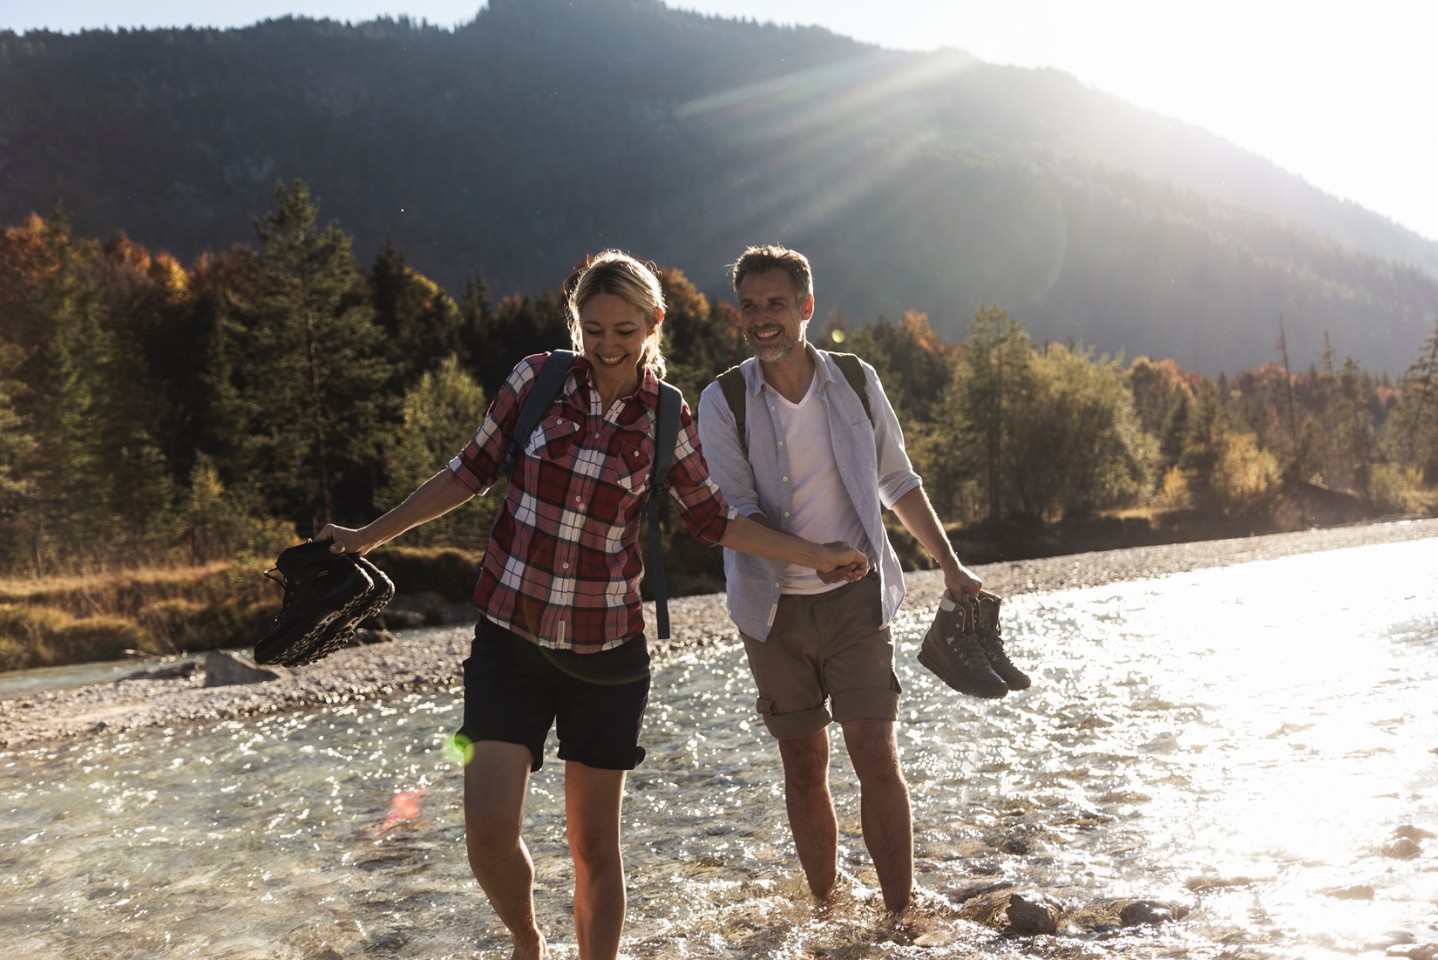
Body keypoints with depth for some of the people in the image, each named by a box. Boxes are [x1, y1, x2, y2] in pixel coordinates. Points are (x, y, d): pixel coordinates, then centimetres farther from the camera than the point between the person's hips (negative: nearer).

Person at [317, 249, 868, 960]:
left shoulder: (665, 419, 0)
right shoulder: (538, 380, -2)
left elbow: (712, 518, 11)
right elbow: (469, 473, 6)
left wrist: (816, 555, 9)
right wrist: (368, 536, 7)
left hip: (605, 650, 1)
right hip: (511, 638, 0)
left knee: (594, 844, 7)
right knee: (489, 830, -10)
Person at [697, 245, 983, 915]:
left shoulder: (856, 382, 1)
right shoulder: (723, 401, -4)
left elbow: (898, 481, 12)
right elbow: (734, 510, -11)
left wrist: (951, 566, 10)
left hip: (855, 599, 0)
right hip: (775, 608, 0)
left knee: (876, 758, -6)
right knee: (804, 768, 8)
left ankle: (902, 916, 4)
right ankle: (826, 911, 22)